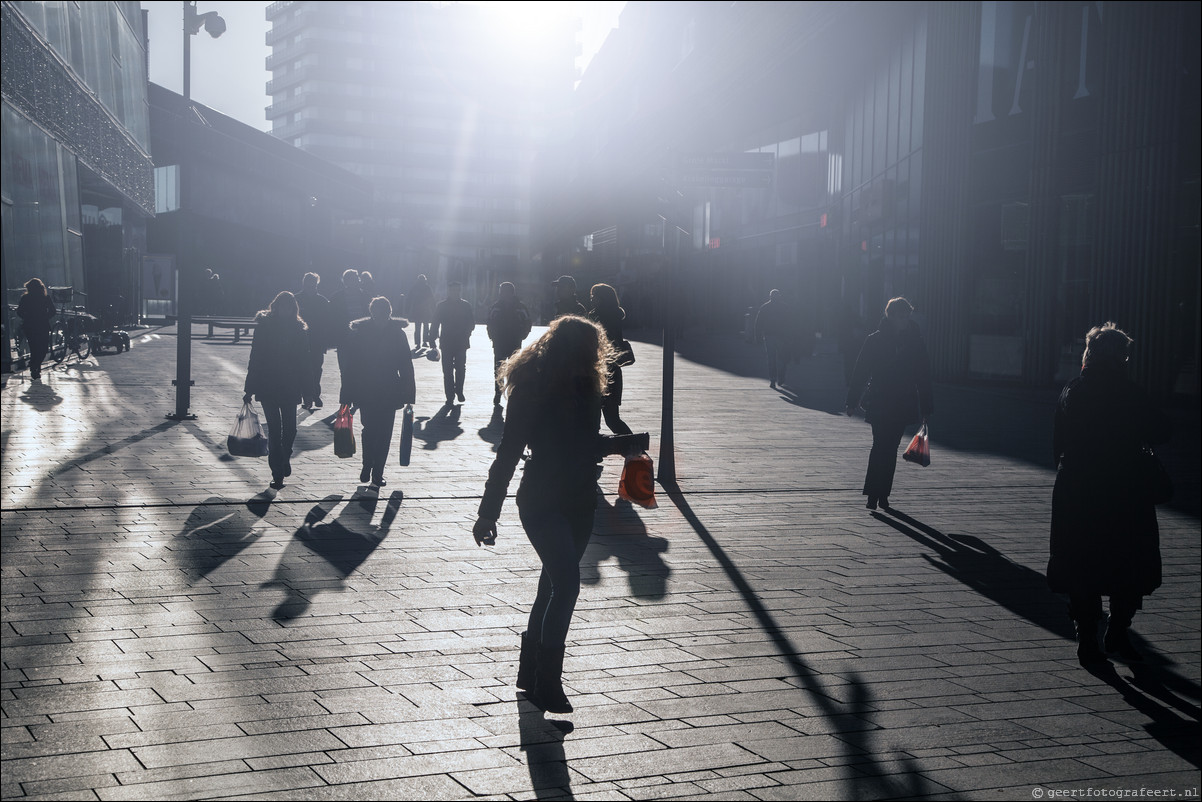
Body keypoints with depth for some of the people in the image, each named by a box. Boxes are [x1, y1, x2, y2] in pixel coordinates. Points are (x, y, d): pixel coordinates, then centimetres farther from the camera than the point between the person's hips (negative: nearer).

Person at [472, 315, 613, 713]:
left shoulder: (588, 389, 7)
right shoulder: (531, 390, -12)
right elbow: (508, 452, -10)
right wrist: (488, 512, -10)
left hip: (579, 504, 7)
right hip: (541, 502, -7)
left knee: (553, 586, 14)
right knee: (566, 582, -19)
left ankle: (530, 671, 27)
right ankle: (547, 682, -14)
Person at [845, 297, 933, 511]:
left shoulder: (915, 343, 6)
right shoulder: (874, 341, -1)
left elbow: (923, 377, 10)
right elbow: (860, 372, 1)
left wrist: (926, 408, 9)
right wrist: (852, 402, 1)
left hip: (903, 406, 3)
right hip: (879, 403, -3)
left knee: (890, 449, 6)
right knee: (880, 447, -12)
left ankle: (881, 494, 14)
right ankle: (873, 495, -10)